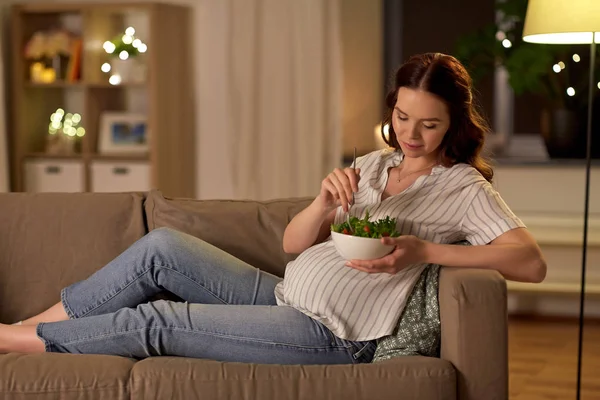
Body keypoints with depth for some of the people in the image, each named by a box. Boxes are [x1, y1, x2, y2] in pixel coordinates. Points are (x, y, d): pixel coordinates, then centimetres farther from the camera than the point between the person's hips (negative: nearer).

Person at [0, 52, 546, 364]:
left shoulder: (462, 186, -4)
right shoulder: (371, 165, 15)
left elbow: (531, 262, -19)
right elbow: (293, 243, 9)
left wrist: (424, 251, -24)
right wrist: (325, 202, -13)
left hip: (330, 334, -7)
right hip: (283, 294, 7)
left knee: (158, 321, -11)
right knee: (162, 247, -7)